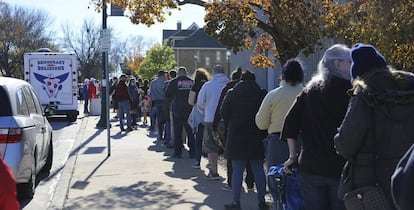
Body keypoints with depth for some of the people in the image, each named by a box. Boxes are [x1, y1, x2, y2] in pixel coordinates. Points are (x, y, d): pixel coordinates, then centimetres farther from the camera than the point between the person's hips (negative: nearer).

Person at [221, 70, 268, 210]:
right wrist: (263, 132, 10)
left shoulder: (231, 94, -2)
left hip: (236, 137, -1)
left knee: (237, 171, 3)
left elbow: (223, 113, 2)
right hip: (257, 138, 1)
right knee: (259, 170, 9)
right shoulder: (262, 94, 0)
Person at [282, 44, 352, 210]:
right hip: (340, 167, -5)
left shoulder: (309, 90, 12)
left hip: (310, 166, 5)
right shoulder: (348, 90, -4)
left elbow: (290, 122, 9)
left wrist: (293, 156, 11)